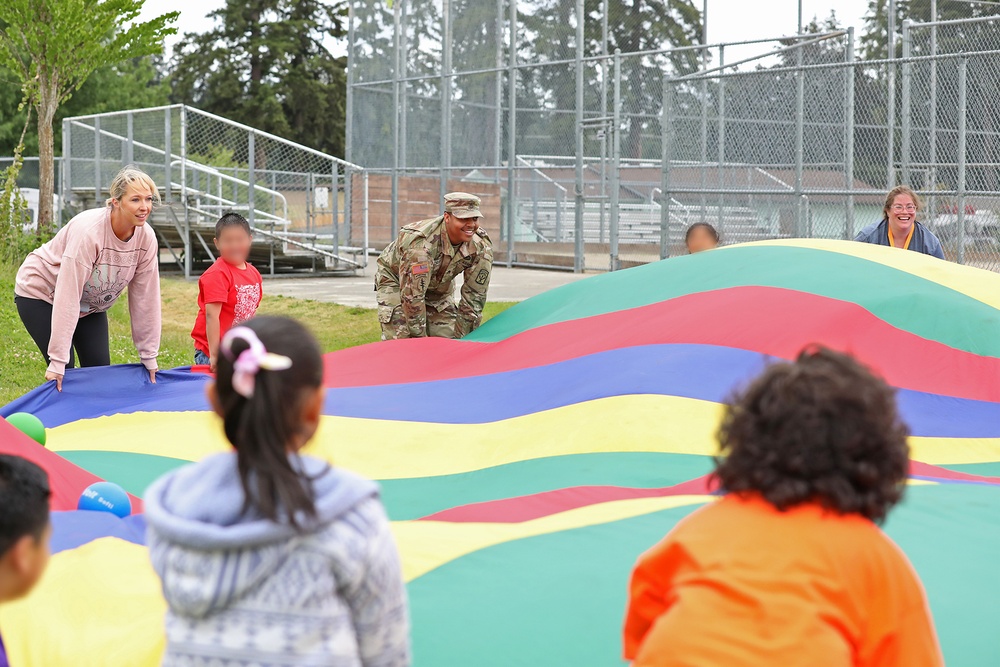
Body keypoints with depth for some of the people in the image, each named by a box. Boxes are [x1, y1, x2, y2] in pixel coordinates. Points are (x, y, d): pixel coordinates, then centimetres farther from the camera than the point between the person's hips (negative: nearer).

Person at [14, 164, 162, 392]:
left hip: (90, 303, 6)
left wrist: (149, 357, -6)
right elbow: (67, 298, -36)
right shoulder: (87, 231, -35)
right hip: (42, 294, -6)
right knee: (65, 373, -15)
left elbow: (145, 298, -9)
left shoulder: (146, 238, -17)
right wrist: (58, 362, -37)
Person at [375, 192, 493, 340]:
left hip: (438, 287, 5)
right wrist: (419, 337, -28)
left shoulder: (481, 247, -24)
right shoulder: (421, 243, -41)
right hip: (396, 281, -5)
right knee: (399, 339, -20)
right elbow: (412, 296, -35)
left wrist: (461, 335, -14)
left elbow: (475, 296, -15)